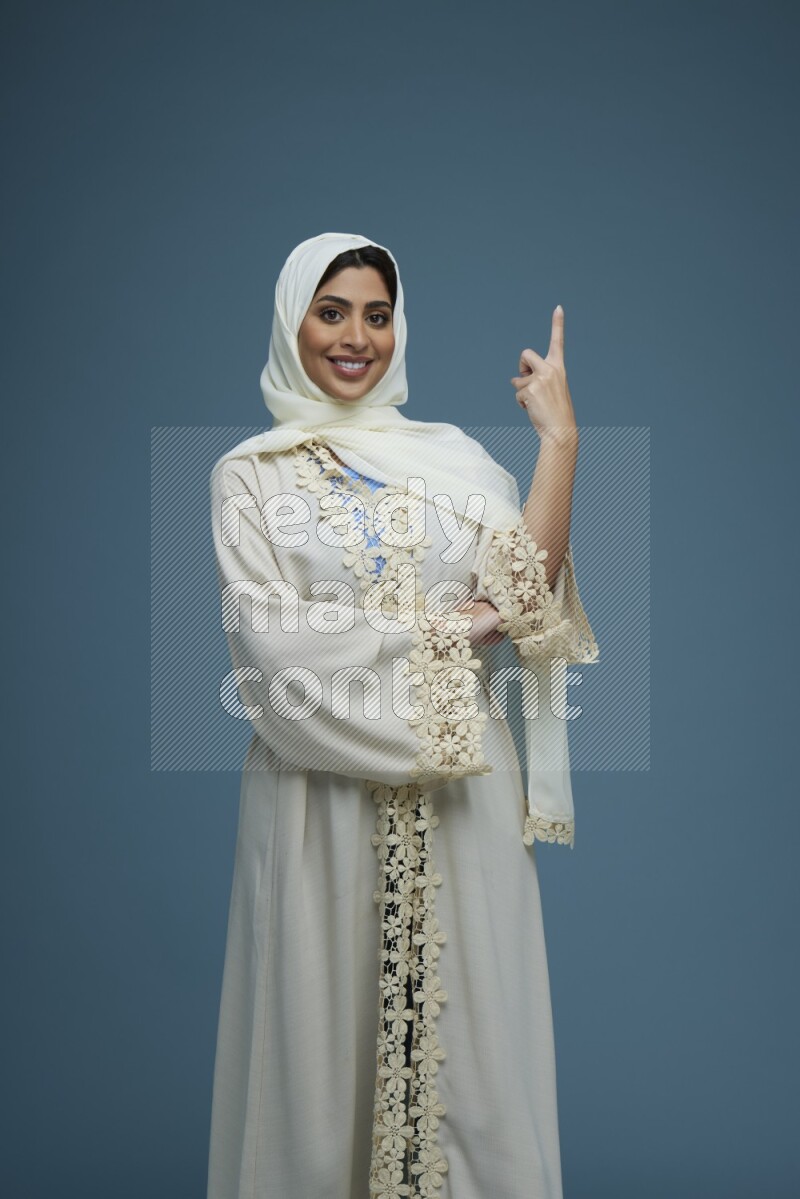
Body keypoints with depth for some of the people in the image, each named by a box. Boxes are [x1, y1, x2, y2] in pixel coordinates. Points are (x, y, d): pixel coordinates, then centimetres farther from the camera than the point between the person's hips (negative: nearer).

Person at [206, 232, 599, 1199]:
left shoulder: (453, 456, 9)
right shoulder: (250, 474, 3)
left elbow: (522, 595, -5)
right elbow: (273, 640, -10)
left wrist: (560, 442, -10)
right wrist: (446, 626, -8)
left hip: (459, 791, 2)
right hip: (324, 788, -2)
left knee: (461, 1023, 8)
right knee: (326, 1025, 7)